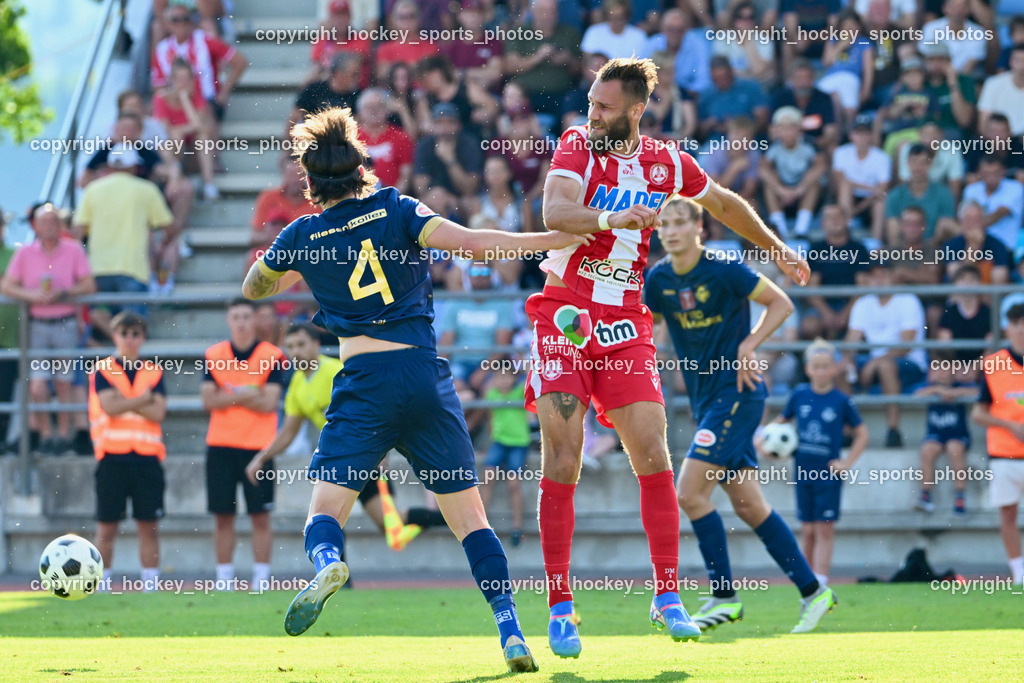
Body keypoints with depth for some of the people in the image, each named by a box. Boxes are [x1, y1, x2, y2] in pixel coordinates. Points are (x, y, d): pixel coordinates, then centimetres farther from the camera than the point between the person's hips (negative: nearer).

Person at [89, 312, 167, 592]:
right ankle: (101, 586, 4)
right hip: (113, 455, -2)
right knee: (107, 526, -1)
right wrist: (143, 399, -4)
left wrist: (124, 401, -8)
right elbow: (110, 406, -10)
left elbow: (158, 412, -2)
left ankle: (151, 585, 5)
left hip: (147, 456, 2)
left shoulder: (154, 372, 12)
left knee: (148, 526, 1)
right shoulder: (102, 370, 5)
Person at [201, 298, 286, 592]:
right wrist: (246, 395, -14)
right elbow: (209, 400, -3)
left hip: (258, 446, -2)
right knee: (223, 517, 3)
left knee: (260, 517, -3)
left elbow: (269, 403, -10)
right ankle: (224, 581, 8)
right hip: (221, 445, 2)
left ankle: (261, 581, 1)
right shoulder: (213, 355, 6)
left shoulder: (272, 356, -1)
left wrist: (230, 395, -9)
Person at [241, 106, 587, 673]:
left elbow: (251, 289, 25)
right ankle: (511, 633, -4)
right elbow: (470, 243, -8)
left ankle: (327, 563, -36)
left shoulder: (302, 236, 8)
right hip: (425, 375, 1)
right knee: (470, 516, 8)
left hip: (363, 382, -1)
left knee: (323, 513, 0)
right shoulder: (397, 212, 5)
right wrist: (558, 237, -5)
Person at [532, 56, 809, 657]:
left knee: (653, 455, -6)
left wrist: (779, 251, 32)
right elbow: (555, 211, -24)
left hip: (626, 325, 3)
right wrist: (609, 218, -41)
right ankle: (560, 607, -4)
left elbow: (725, 204, 25)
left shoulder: (666, 163, 6)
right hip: (565, 317, -3)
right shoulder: (577, 146, -4)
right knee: (562, 461, -9)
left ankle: (668, 595, 5)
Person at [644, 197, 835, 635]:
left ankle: (724, 595, -4)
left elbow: (781, 303, -5)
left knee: (690, 493, -15)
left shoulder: (724, 270, -13)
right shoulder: (658, 279, 3)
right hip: (705, 400, 7)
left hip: (737, 393, -7)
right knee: (748, 504, 6)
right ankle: (812, 591, 14)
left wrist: (748, 346, -15)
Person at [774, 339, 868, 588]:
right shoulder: (799, 396, 2)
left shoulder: (841, 401, -4)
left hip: (829, 474, -2)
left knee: (825, 530, -5)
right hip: (803, 472, 2)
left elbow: (862, 434, 4)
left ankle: (820, 583, -7)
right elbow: (781, 422, 17)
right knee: (808, 531, 7)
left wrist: (847, 462, -3)